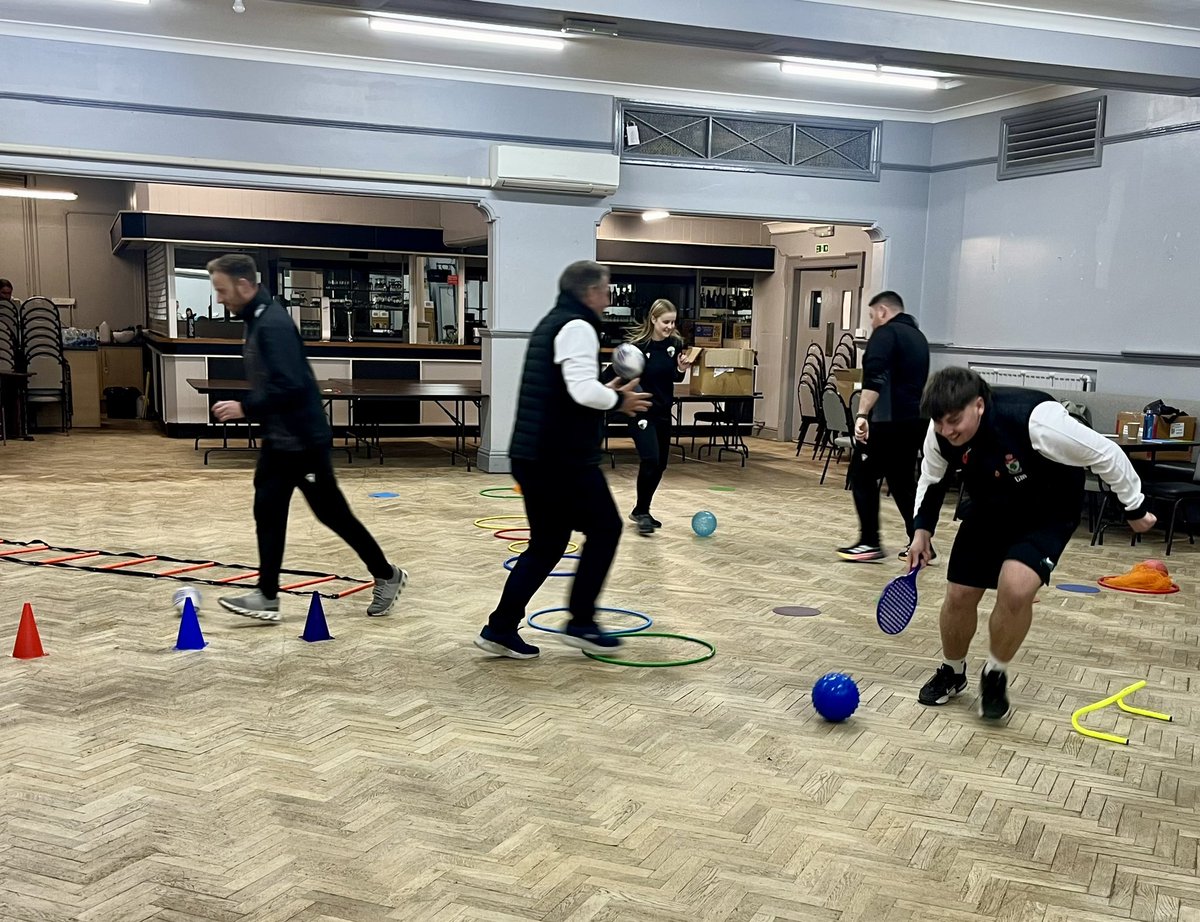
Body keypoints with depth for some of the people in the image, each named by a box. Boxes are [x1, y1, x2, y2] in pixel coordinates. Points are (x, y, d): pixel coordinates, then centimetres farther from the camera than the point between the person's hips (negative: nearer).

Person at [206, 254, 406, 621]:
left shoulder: (273, 324, -22)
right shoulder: (258, 319, 9)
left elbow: (289, 385, -30)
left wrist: (244, 408, -22)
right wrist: (249, 407, 14)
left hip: (304, 440, -10)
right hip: (279, 440, 10)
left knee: (332, 513, 2)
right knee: (267, 514, 8)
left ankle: (387, 576, 17)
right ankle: (267, 596, 14)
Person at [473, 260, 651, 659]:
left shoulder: (550, 324, 20)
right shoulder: (577, 326, -11)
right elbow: (584, 391, -25)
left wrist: (607, 394, 20)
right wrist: (618, 400, -6)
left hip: (533, 455, 9)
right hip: (563, 459, -9)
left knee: (546, 544, 14)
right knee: (604, 528, 6)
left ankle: (501, 628, 12)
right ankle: (580, 623, 8)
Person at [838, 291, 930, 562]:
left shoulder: (885, 334, -7)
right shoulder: (918, 336, 20)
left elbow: (874, 379, -22)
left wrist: (862, 414, -31)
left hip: (890, 420, -9)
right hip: (916, 420, 9)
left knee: (862, 475, 0)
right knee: (903, 480, 15)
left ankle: (870, 543, -2)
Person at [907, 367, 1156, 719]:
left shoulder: (1034, 419, -38)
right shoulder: (940, 433, -21)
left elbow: (1104, 454, -24)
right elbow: (931, 478, 3)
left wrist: (1135, 508, -12)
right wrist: (922, 529, -6)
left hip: (1047, 514, -4)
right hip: (988, 510, 5)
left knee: (1016, 587, -27)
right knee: (959, 595, 2)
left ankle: (995, 674, 1)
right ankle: (952, 673, 33)